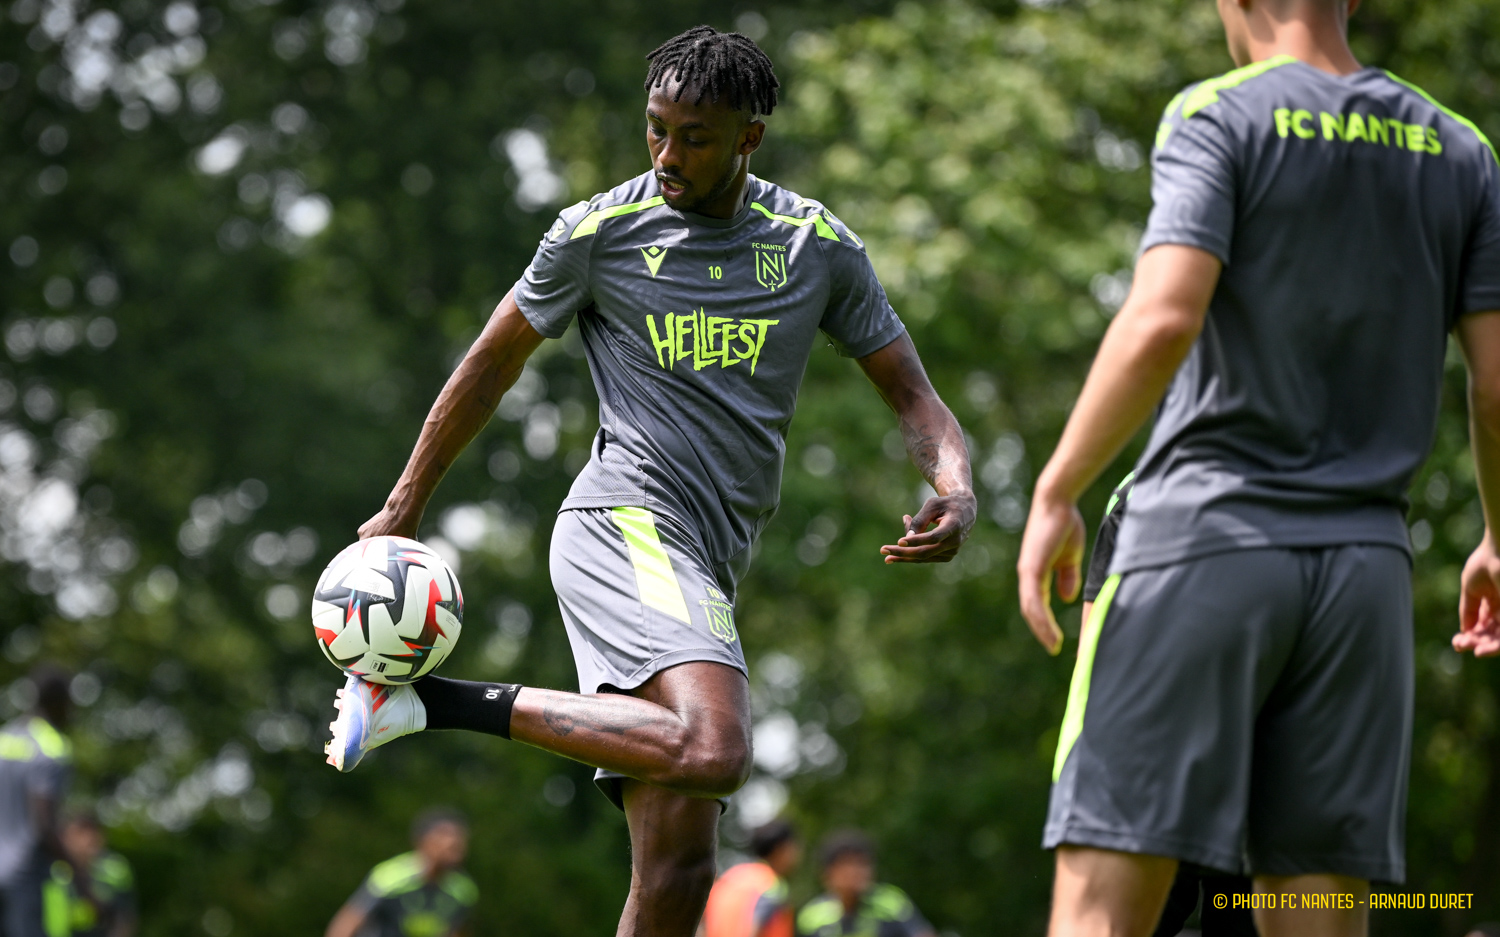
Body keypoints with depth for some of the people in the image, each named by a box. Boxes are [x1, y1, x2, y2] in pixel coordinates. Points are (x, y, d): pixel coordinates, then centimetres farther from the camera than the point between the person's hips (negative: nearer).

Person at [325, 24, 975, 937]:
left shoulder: (818, 246, 12)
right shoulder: (602, 231, 2)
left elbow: (912, 396, 15)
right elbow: (492, 365, 13)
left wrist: (955, 490, -7)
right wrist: (404, 509, 16)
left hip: (706, 570, 5)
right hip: (626, 526, -5)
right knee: (713, 751, -32)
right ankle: (434, 700, -23)